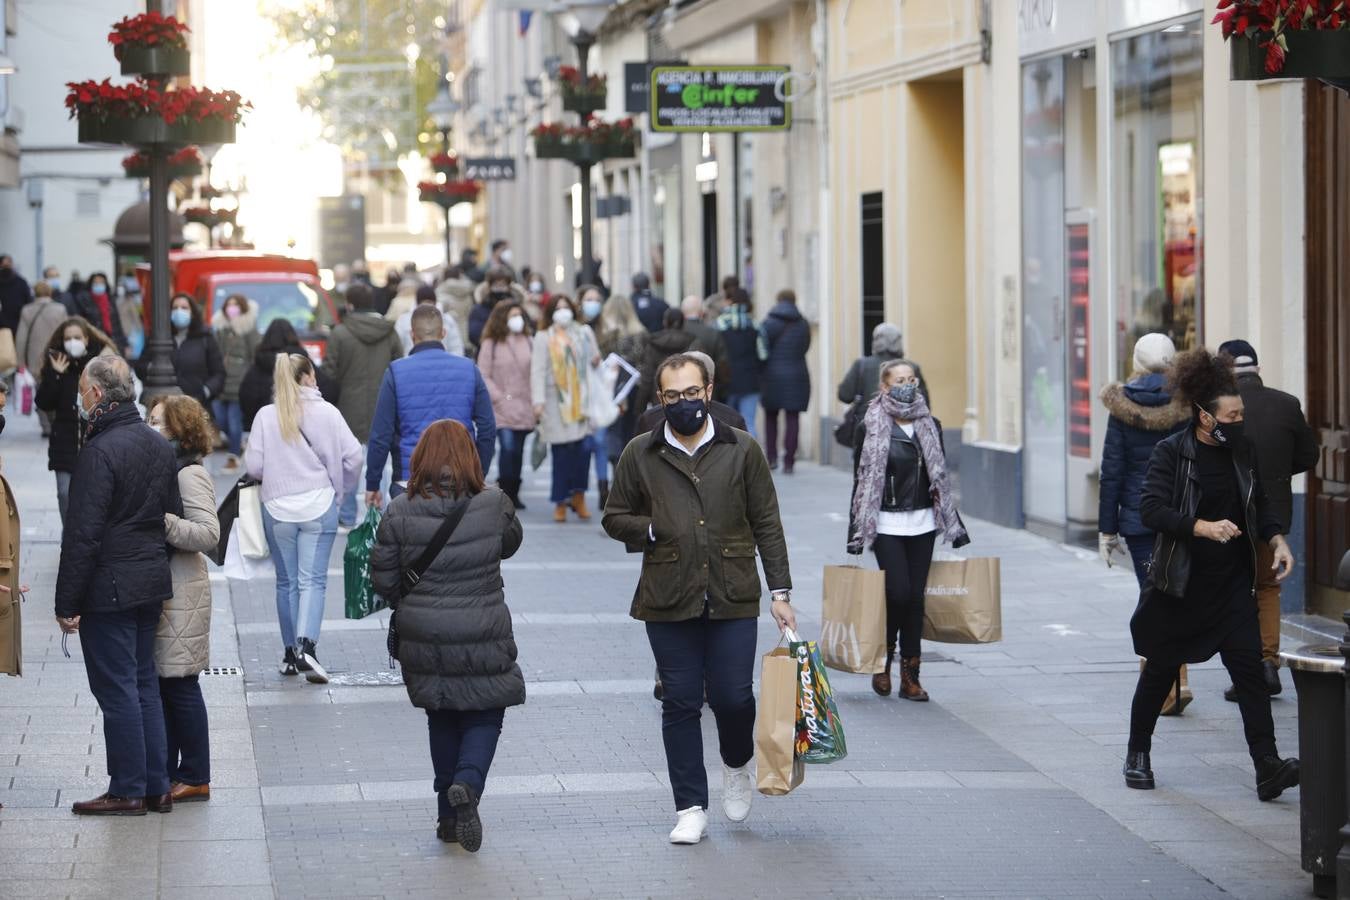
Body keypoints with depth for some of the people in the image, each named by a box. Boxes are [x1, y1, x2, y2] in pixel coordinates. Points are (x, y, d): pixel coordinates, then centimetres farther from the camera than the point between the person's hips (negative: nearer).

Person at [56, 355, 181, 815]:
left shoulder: (99, 452, -17)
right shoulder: (160, 446, 9)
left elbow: (82, 535, -18)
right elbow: (174, 518, 16)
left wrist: (67, 602, -13)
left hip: (109, 588, -8)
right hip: (153, 581, 8)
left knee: (117, 690, -2)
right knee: (145, 684, 14)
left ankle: (127, 791, 3)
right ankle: (156, 786, 17)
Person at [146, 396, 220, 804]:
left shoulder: (190, 475, -13)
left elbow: (208, 534, -22)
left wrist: (160, 519, -25)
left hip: (182, 597, -9)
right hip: (160, 592, 9)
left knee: (180, 685, -3)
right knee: (162, 684, 12)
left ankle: (194, 777, 5)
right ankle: (167, 772, 19)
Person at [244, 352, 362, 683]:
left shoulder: (266, 416, -4)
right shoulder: (326, 412, -6)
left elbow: (253, 464, -5)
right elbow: (352, 456, -7)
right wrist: (339, 488, 11)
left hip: (277, 509, 2)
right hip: (319, 506, -2)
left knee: (287, 581, 13)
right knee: (312, 579, -2)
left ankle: (290, 655, 20)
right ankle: (306, 645, -21)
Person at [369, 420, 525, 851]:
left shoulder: (400, 513, -8)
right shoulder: (494, 505, -9)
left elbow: (383, 577, -1)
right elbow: (510, 543, 11)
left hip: (424, 639, 2)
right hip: (483, 639, -2)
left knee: (442, 721, 18)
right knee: (484, 717, 10)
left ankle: (449, 815, 20)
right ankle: (467, 783, -17)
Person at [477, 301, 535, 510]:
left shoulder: (529, 341, 8)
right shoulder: (491, 344, 0)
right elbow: (484, 376, -1)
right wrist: (498, 398, -9)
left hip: (524, 406, 3)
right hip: (502, 407, -3)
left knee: (518, 451, 8)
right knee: (508, 447, -15)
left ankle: (513, 494, 18)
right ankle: (505, 493, -7)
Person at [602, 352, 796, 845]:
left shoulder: (742, 450, 4)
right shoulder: (640, 454, 4)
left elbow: (767, 524, 6)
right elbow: (615, 518, 12)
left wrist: (780, 591, 0)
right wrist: (655, 531, -8)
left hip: (733, 599, -1)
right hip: (668, 601, 1)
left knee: (733, 696, -4)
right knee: (680, 703, 3)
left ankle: (737, 765, 29)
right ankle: (691, 809, 12)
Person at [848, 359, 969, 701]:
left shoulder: (930, 426, 10)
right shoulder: (870, 428, -3)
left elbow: (940, 479, 15)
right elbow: (861, 482, -2)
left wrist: (955, 527, 15)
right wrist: (856, 532, -6)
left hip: (922, 524, 4)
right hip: (886, 525, -4)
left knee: (916, 596, 2)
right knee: (898, 593, -11)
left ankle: (910, 675, 8)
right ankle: (883, 660, 12)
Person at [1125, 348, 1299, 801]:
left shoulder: (1241, 451, 6)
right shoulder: (1171, 453, -9)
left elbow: (1260, 503, 17)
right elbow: (1151, 509, -19)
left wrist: (1277, 539, 0)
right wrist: (1203, 528, -29)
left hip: (1232, 585, 4)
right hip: (1180, 586, -4)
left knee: (1249, 667, -8)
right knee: (1161, 669, 9)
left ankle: (1267, 768, -14)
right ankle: (1138, 755, 28)